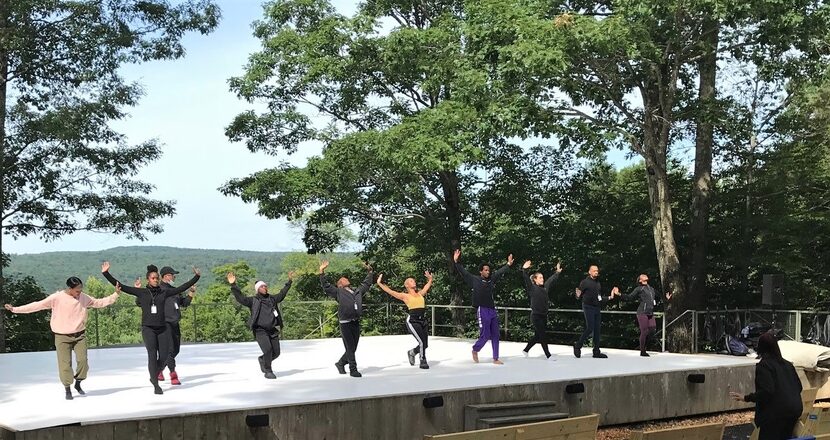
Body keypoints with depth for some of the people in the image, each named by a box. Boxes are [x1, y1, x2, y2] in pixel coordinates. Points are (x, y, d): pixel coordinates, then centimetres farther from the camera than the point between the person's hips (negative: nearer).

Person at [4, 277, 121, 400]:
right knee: (65, 363, -4)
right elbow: (37, 305, -9)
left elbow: (99, 302, 12)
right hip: (62, 337, -2)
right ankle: (67, 390, 15)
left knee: (82, 360, -9)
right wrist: (15, 309, -11)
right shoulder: (57, 298, -11)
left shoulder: (84, 298, 1)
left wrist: (115, 294, 9)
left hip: (80, 335, 3)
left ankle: (78, 383, 16)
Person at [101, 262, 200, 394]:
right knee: (152, 355, -18)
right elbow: (120, 286, -2)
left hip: (162, 329, 3)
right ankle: (156, 385, -10)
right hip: (148, 328, -3)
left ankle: (154, 377, 28)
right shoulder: (141, 292, 1)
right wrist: (106, 274, -7)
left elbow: (182, 288, 10)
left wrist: (196, 277, 9)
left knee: (164, 357, -2)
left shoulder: (164, 292, 6)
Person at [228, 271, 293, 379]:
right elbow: (240, 298, -9)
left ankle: (262, 360, 35)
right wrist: (233, 285, -19)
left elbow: (282, 294, 28)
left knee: (276, 352, 4)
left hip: (273, 330, 5)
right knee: (267, 349, -20)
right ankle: (268, 371, -3)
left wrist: (289, 282, 32)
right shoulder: (253, 300, 1)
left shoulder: (272, 299, 15)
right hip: (260, 330, -5)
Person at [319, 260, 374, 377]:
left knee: (353, 348, 9)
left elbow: (366, 284, 34)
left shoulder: (357, 292, 21)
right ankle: (353, 370, 3)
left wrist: (370, 272, 39)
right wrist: (322, 272, -7)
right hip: (345, 323, -5)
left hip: (356, 323, 6)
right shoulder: (339, 292, 6)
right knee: (350, 348, -4)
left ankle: (340, 363, 29)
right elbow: (326, 286, 0)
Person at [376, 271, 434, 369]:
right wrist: (379, 283, 1)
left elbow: (428, 285, 35)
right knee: (422, 342, -14)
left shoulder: (420, 294, 18)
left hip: (422, 320, 6)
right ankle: (423, 362, 5)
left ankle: (412, 353, 35)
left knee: (424, 344, 6)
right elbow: (390, 291, 2)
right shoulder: (405, 296, 3)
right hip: (412, 321, -6)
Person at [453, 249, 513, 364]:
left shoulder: (491, 279, 10)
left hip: (493, 311, 6)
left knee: (495, 335, 6)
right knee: (485, 335, -6)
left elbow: (500, 272, 25)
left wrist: (508, 264, 32)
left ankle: (495, 359, 12)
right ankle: (475, 350, 23)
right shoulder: (475, 280, -2)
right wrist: (456, 262, -13)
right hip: (482, 311, -6)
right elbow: (463, 272, -5)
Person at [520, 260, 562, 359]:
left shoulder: (545, 287, 10)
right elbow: (526, 279, -21)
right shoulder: (532, 288, -8)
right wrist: (524, 269, -34)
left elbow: (551, 280, 25)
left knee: (537, 336, 12)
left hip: (544, 315, 7)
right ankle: (548, 355, 2)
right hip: (536, 315, -7)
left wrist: (557, 272, 33)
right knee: (543, 335, -5)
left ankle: (526, 350, 28)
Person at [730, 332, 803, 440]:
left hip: (776, 413, -8)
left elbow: (766, 392, -20)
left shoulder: (763, 365, -11)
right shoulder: (787, 364, 12)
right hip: (794, 411, 8)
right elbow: (799, 387, 16)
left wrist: (746, 398, -14)